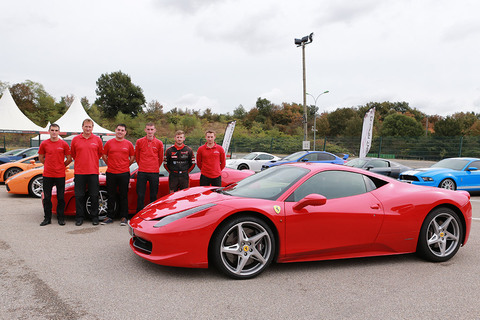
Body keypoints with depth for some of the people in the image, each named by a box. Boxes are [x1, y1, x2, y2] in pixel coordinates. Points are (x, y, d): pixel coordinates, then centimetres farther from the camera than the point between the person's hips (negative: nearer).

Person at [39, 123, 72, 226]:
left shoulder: (64, 144, 0)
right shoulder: (44, 144, 3)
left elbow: (69, 159, 7)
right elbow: (41, 158, 15)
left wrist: (61, 166, 7)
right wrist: (48, 165, 11)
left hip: (60, 175, -1)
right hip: (47, 175, 1)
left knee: (61, 198, 4)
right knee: (47, 198, 7)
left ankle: (60, 218, 14)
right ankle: (47, 218, 17)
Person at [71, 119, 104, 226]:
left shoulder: (97, 139, 3)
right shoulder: (75, 139, 5)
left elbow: (101, 153, 16)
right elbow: (73, 154, 17)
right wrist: (80, 162, 13)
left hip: (93, 172, 0)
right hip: (79, 172, 1)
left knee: (94, 196, 3)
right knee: (79, 196, 5)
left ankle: (94, 217, 14)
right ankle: (79, 217, 16)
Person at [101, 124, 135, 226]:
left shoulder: (128, 144, 5)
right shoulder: (109, 143, 5)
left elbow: (132, 158, 13)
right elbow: (104, 156, 13)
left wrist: (125, 166, 10)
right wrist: (111, 165, 11)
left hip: (124, 173, -1)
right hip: (111, 173, 1)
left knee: (123, 196, 3)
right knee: (111, 196, 7)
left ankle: (124, 217, 12)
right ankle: (109, 217, 17)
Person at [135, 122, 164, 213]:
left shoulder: (159, 143, 2)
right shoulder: (139, 142, 2)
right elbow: (136, 156, 14)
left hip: (154, 173, 0)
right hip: (142, 172, 0)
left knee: (153, 195, 6)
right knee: (140, 195, 2)